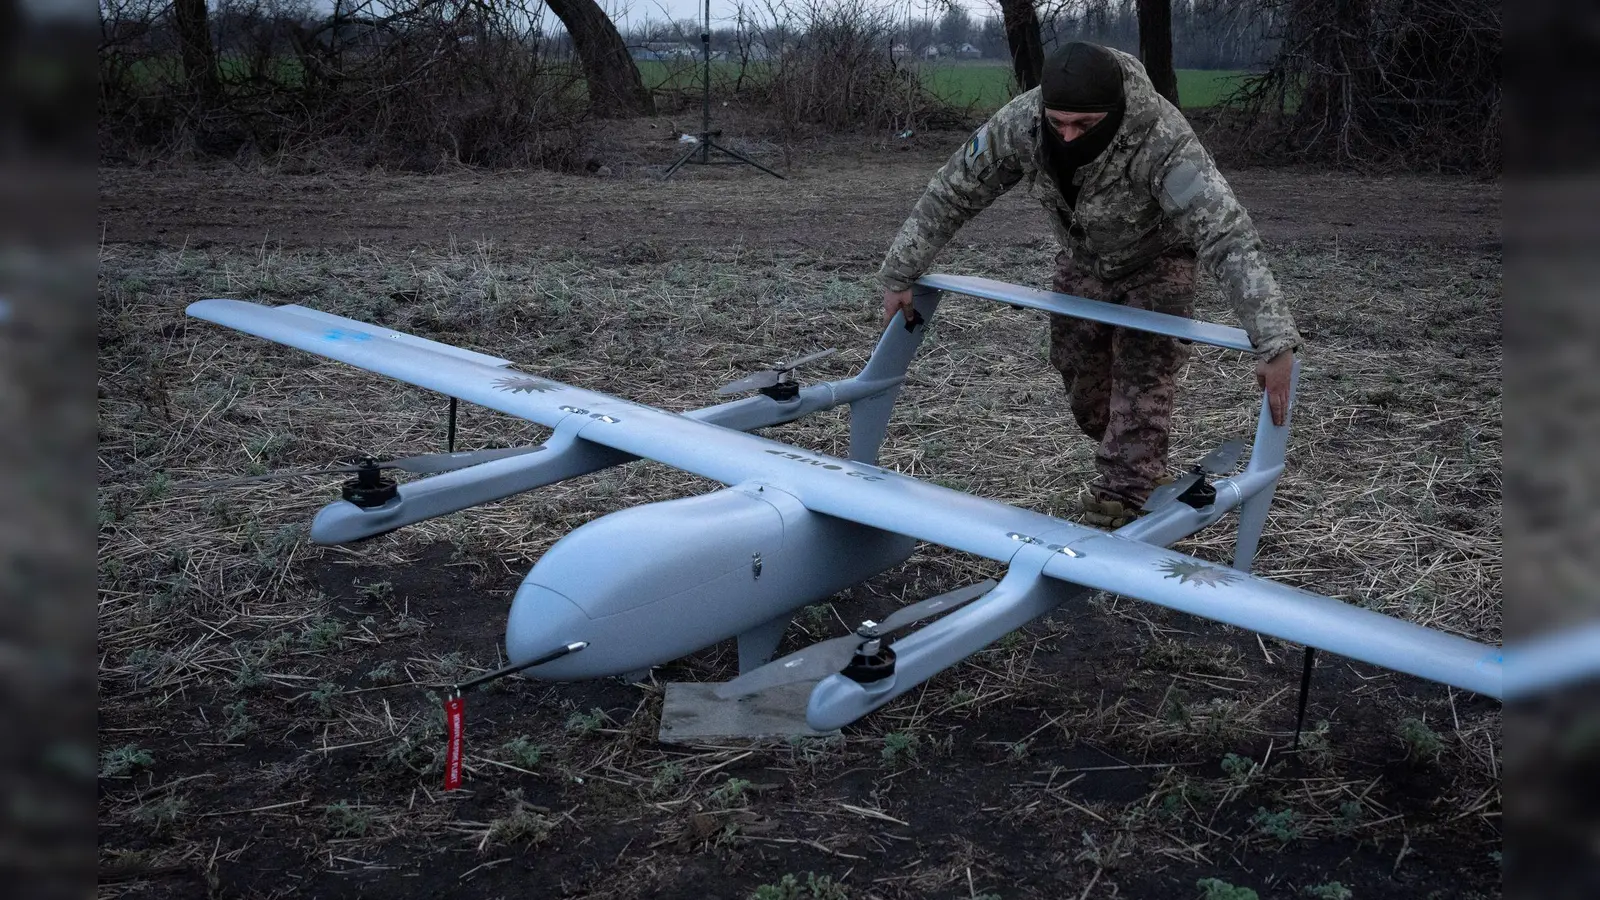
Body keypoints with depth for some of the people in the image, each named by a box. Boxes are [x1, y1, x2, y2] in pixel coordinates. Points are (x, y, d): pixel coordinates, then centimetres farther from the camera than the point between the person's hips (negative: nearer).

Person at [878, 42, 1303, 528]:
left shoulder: (1163, 139, -43)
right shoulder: (1019, 122, -32)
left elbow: (1228, 236, -49)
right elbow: (950, 194, -18)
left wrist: (1275, 344, -56)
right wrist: (899, 274, -15)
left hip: (1156, 260, -4)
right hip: (1082, 259, 4)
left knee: (1143, 376, -15)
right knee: (1081, 374, 11)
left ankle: (1121, 500, -4)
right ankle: (1138, 468, 36)